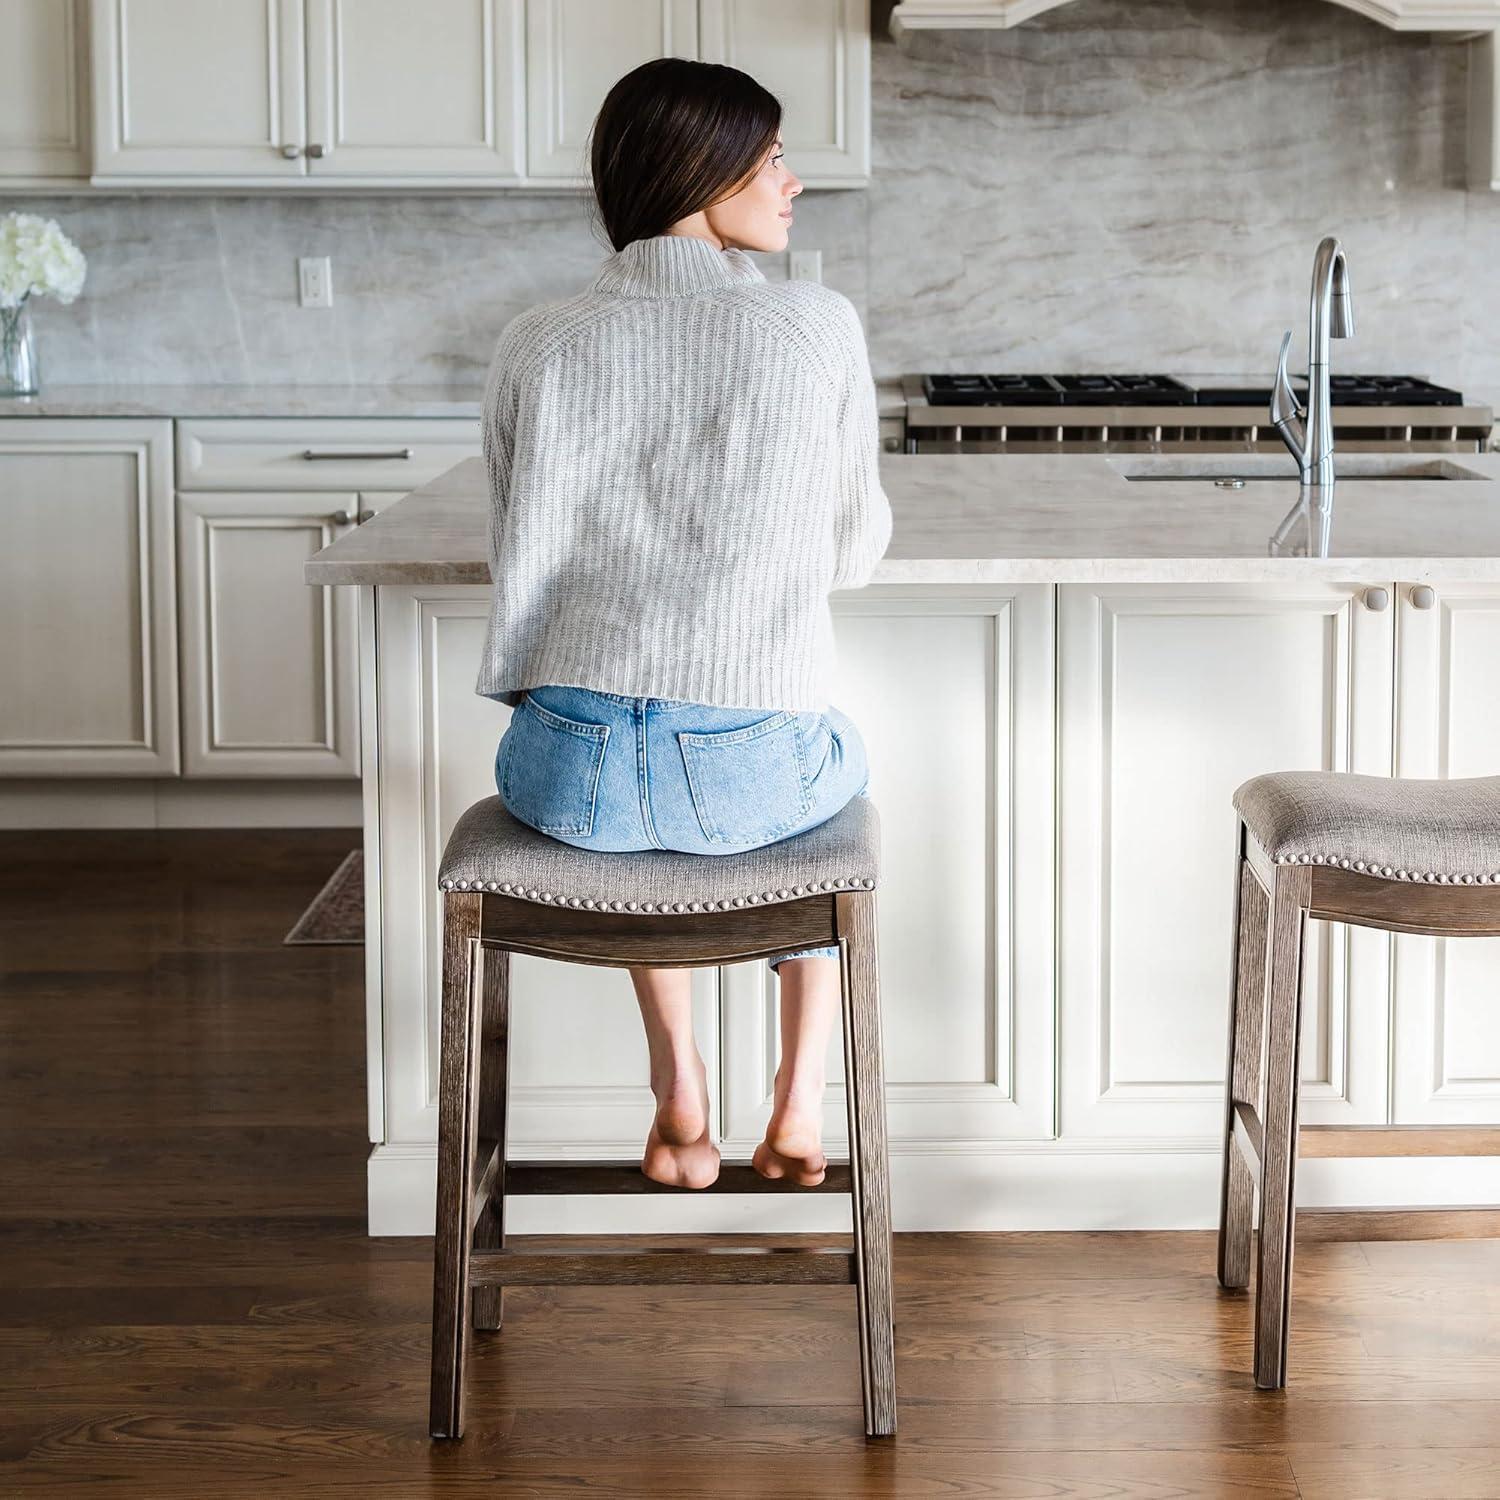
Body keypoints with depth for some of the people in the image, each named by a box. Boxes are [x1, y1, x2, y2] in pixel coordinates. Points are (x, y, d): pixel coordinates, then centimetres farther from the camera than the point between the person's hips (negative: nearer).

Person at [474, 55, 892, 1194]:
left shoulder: (538, 347, 4)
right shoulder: (821, 329, -1)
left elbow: (522, 564, 11)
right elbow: (857, 554, 9)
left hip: (567, 774, 2)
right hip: (750, 777, -2)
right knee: (840, 761, 37)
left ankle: (680, 1095, 31)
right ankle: (800, 1108, 31)